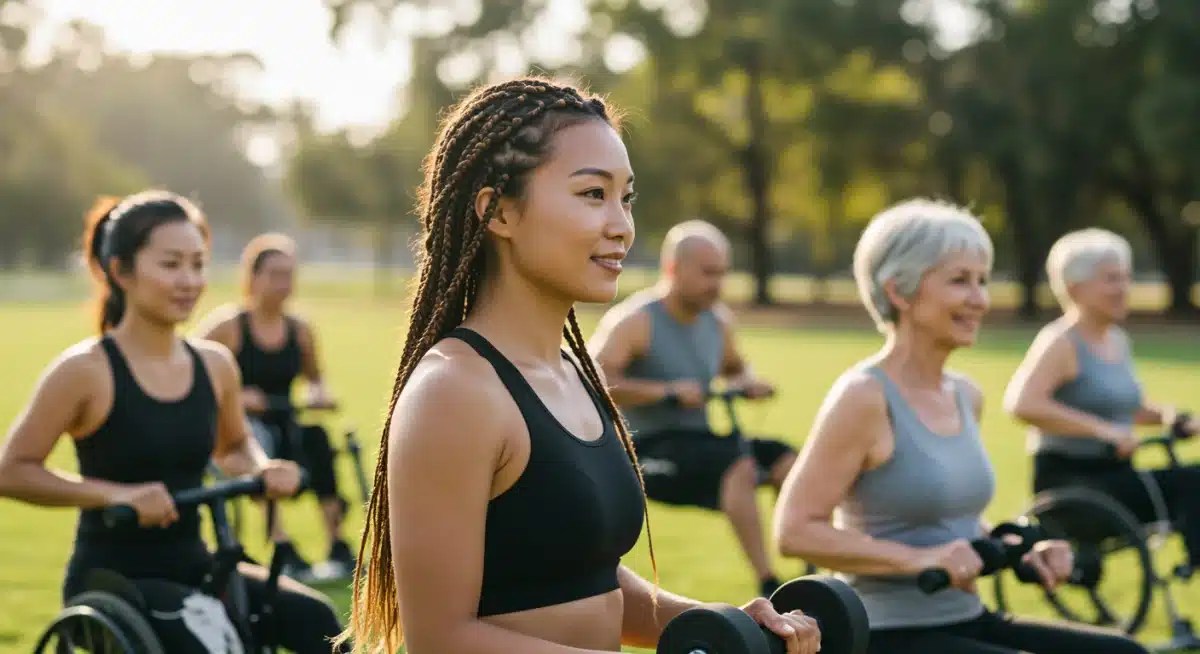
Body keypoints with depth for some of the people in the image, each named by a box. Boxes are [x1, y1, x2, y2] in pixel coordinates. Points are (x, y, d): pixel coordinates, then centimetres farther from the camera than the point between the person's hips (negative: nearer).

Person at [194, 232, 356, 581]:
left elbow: (314, 379, 26)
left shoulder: (300, 330, 11)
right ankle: (282, 549, -40)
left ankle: (338, 546, -32)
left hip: (283, 427, 4)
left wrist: (318, 394, 3)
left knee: (316, 436, -29)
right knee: (260, 439, -37)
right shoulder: (227, 326, -3)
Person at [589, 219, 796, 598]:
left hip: (698, 441, 8)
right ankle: (768, 587, -31)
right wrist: (666, 391, -32)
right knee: (740, 467, -32)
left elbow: (734, 367, 29)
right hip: (649, 449, -8)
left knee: (787, 463, -13)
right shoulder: (636, 321, -12)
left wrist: (747, 382, 4)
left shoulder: (718, 320, 9)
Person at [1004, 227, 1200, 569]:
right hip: (1069, 481, -8)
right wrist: (1102, 430, -32)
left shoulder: (1119, 341, 14)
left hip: (1114, 476, 8)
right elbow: (1021, 403, -28)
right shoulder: (1060, 342, -11)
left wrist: (1168, 415, 5)